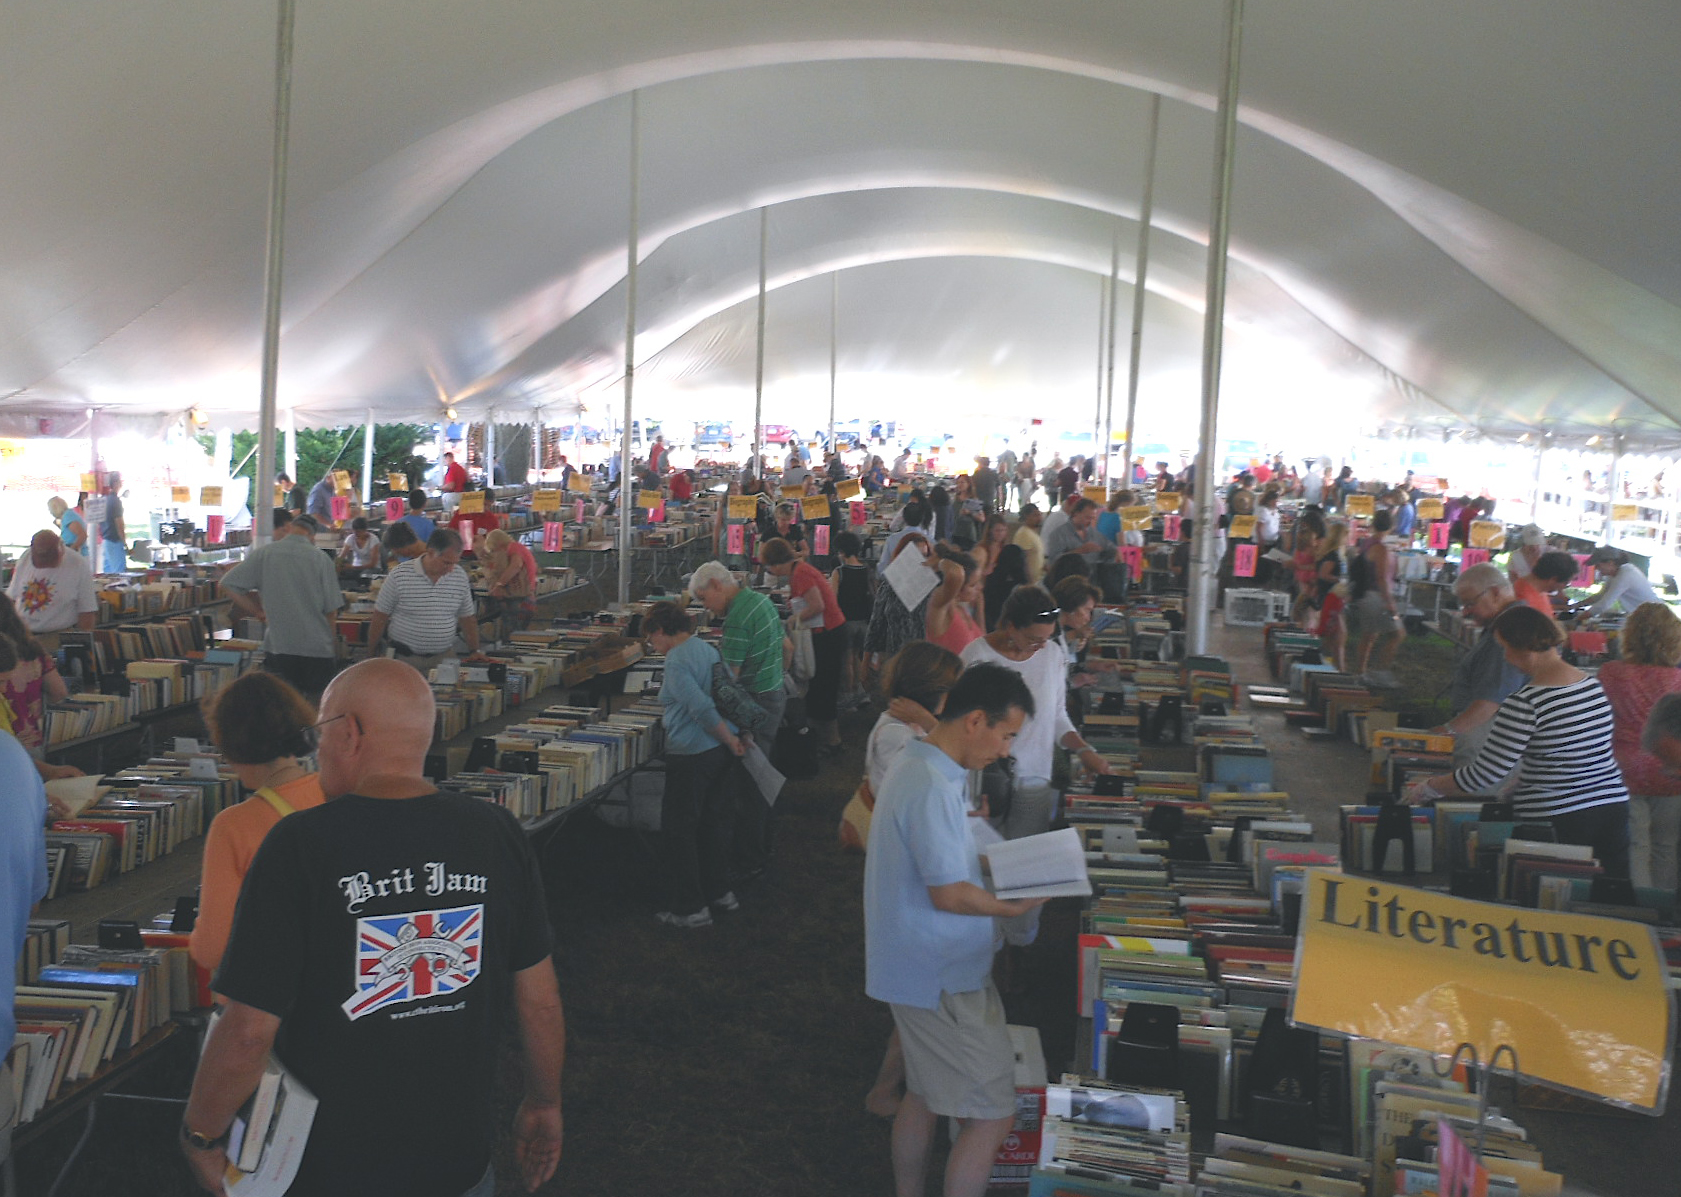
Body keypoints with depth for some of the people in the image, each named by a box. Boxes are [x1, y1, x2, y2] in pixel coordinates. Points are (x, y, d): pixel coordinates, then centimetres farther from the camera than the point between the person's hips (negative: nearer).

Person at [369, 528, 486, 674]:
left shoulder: (460, 576, 1)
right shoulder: (399, 576, -9)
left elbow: (467, 618, 11)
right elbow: (380, 618, -2)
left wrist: (474, 652, 8)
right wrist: (371, 656, 2)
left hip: (445, 657, 2)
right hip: (405, 658, -2)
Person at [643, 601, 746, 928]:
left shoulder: (676, 660, -17)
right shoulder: (707, 649, 10)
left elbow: (702, 708, -24)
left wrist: (730, 740, -15)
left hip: (692, 753, -9)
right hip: (720, 748, 9)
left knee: (678, 829, 3)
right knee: (714, 821, 20)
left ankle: (690, 907, 7)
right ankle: (719, 892, 30)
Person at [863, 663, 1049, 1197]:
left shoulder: (916, 765, 8)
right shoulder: (933, 788, -25)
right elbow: (949, 895, -24)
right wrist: (1014, 908, -10)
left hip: (915, 969, 11)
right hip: (944, 979, -11)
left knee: (924, 1095, 22)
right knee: (992, 1115, -3)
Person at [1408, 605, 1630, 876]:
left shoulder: (1526, 703, -17)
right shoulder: (1595, 685, 6)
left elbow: (1485, 774, -15)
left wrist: (1426, 789, -1)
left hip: (1555, 821, -7)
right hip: (1614, 809, 7)